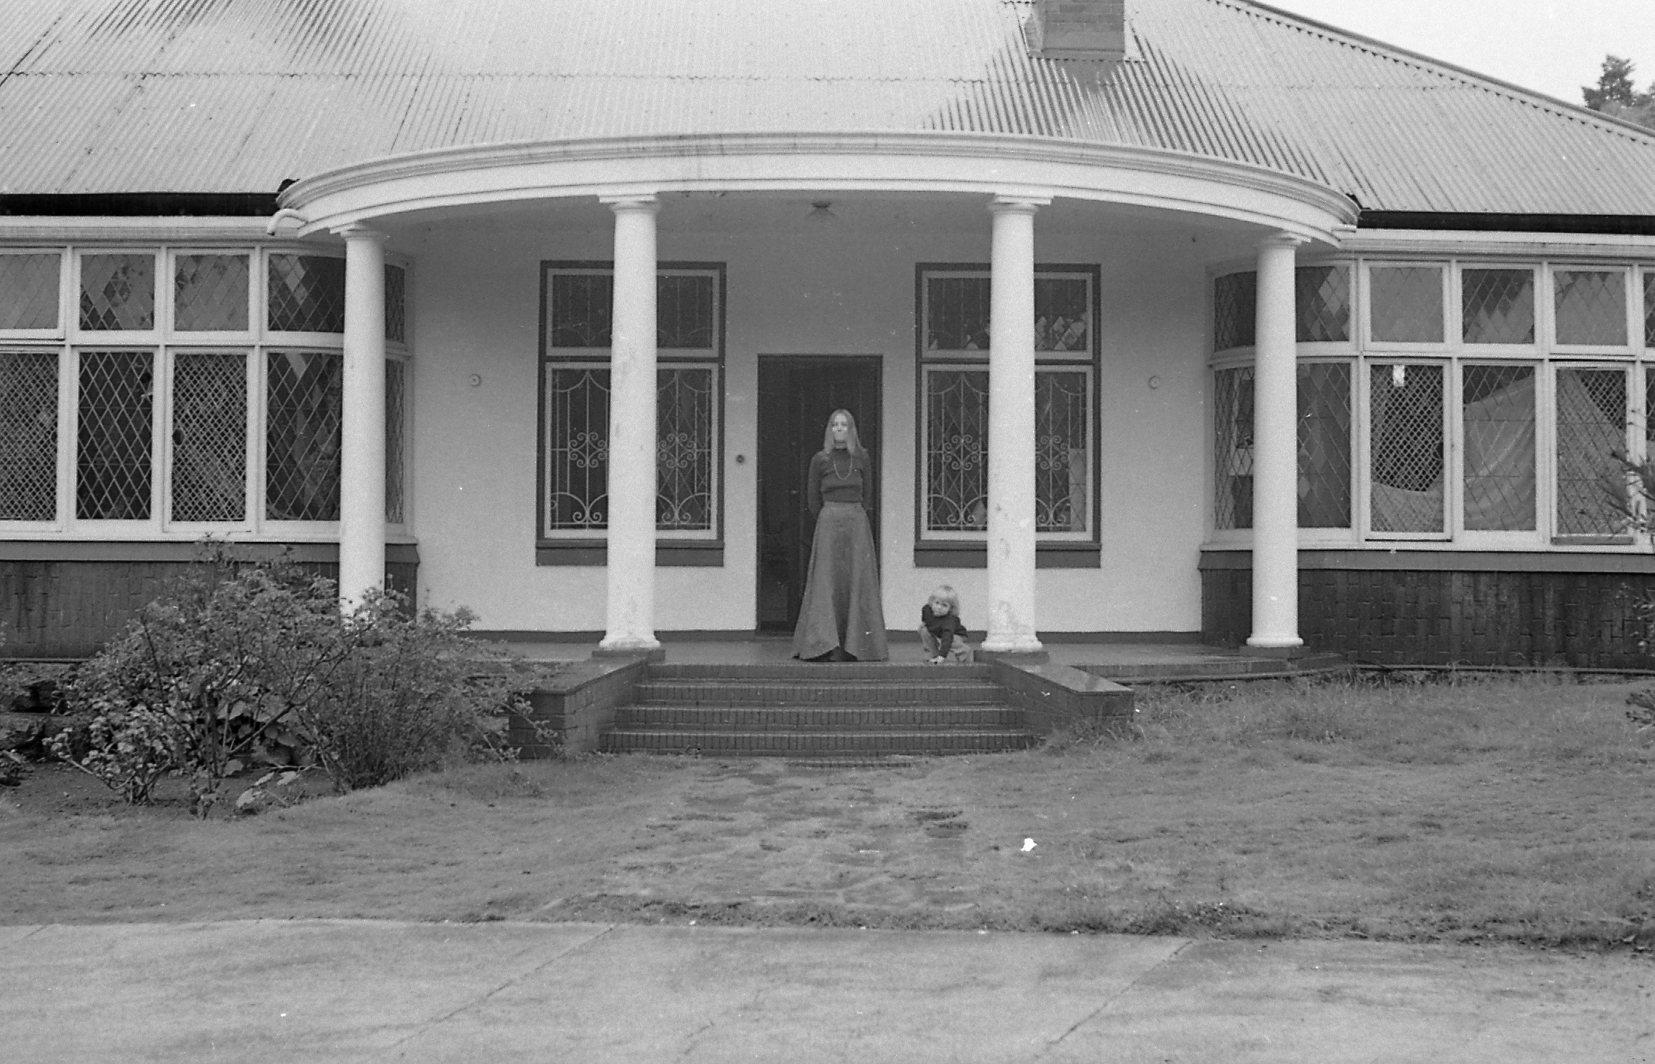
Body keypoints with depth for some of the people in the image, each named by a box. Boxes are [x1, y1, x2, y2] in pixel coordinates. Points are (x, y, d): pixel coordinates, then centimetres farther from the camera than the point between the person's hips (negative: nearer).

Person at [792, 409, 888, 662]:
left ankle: (855, 645, 4)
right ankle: (827, 645, -7)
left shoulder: (862, 458, 6)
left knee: (857, 583, 0)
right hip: (828, 524, -2)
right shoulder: (820, 460, 2)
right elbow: (813, 496, 11)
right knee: (828, 582, -5)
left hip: (857, 523, 2)